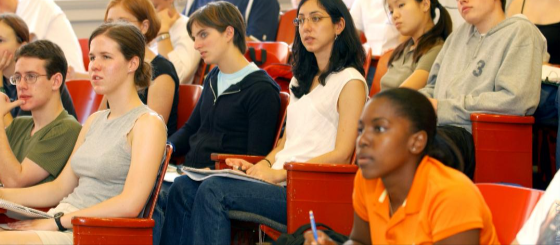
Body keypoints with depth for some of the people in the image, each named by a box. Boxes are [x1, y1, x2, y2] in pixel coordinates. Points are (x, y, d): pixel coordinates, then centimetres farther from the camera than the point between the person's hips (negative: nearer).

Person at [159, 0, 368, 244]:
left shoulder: (350, 82, -3)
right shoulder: (301, 80, 25)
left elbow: (341, 154, -11)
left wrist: (280, 173, -15)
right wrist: (261, 166, 3)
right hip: (279, 179, 8)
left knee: (213, 190, -27)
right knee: (183, 187, -10)